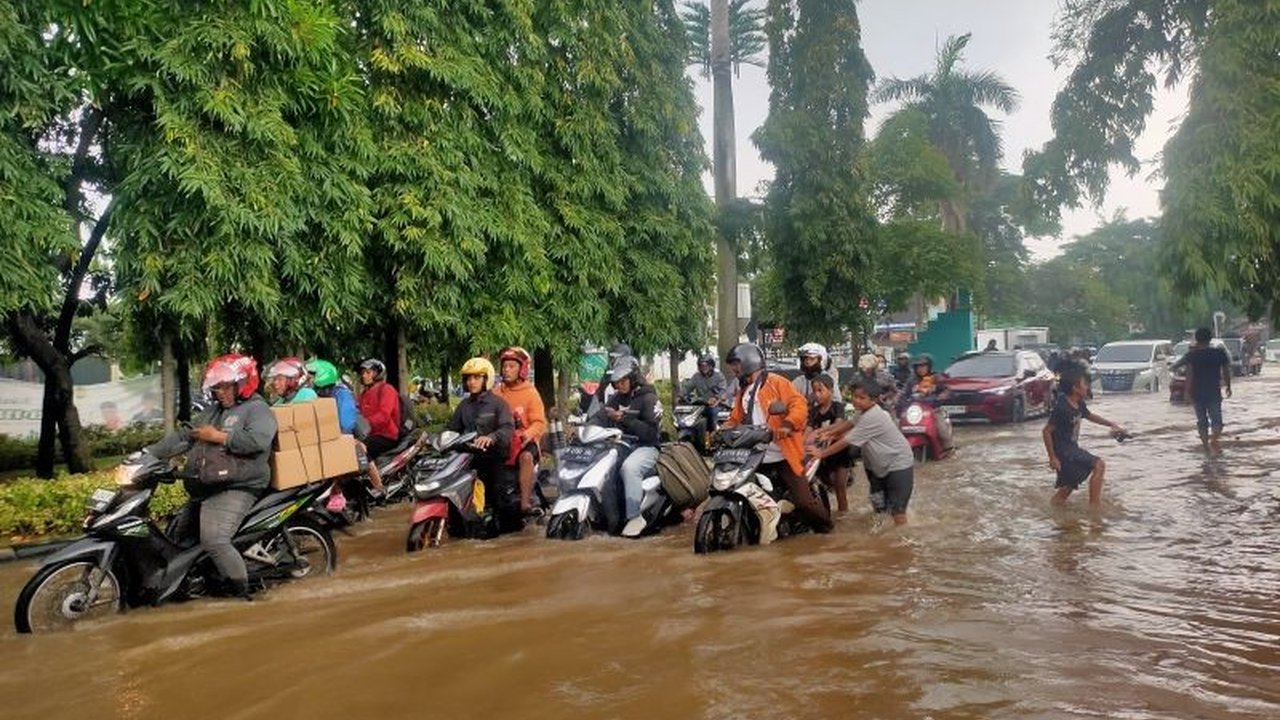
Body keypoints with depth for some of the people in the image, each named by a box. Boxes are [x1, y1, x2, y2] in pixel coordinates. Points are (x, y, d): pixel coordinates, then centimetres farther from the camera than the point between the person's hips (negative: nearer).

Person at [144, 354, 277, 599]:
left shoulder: (257, 410, -4)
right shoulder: (213, 411, 23)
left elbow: (258, 441, -23)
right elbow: (183, 437, 21)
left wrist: (218, 436, -15)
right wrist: (148, 454, 10)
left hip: (235, 490, -10)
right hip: (204, 491, 10)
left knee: (214, 541, -25)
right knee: (177, 537, 17)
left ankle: (242, 594, -17)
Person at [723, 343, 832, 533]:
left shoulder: (776, 382, -5)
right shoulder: (742, 391, 20)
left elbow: (799, 404, -16)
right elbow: (735, 420, 19)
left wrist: (788, 425, -33)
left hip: (783, 456, -7)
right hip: (756, 459, 8)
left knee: (803, 500, -8)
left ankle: (825, 530, 14)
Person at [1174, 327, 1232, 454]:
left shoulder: (1192, 354, -5)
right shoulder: (1220, 353, 0)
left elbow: (1189, 373, -11)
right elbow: (1226, 372, 5)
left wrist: (1187, 390, -10)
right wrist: (1228, 386, 18)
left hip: (1197, 392, 0)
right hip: (1214, 392, 0)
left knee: (1202, 421, 11)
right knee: (1216, 419, 1)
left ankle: (1206, 444, 15)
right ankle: (1213, 440, -22)